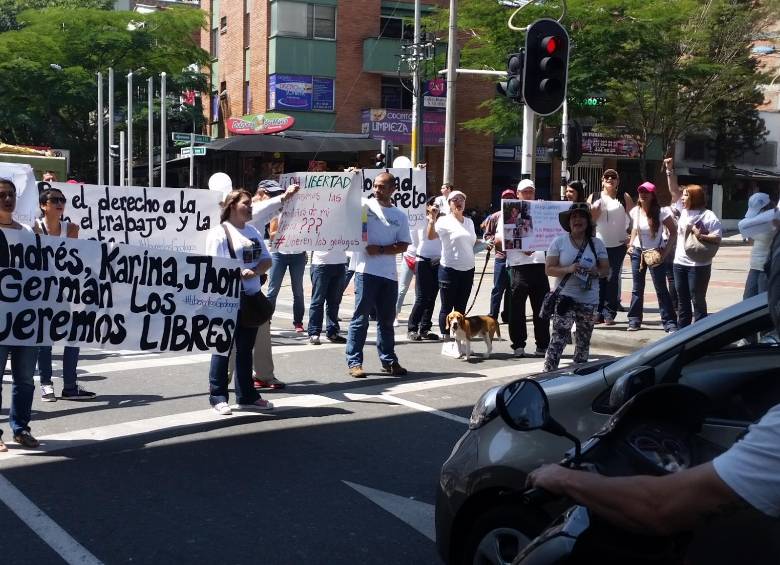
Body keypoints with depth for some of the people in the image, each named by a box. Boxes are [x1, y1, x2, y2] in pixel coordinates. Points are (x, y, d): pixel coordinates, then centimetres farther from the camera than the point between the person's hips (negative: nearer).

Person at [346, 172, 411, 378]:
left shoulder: (400, 216, 10)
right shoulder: (365, 205, 1)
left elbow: (403, 245, 6)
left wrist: (381, 250, -9)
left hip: (389, 274, 4)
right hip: (367, 271, -4)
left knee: (387, 320, 13)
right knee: (360, 318, -3)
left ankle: (388, 360, 22)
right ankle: (354, 362, 1)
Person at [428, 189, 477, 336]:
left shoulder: (469, 222, 12)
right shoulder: (445, 221, -8)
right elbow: (431, 236, -24)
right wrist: (432, 222, -42)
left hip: (468, 270, 6)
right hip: (450, 269, -6)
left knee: (461, 308, 13)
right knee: (447, 307, -1)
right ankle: (446, 338, 5)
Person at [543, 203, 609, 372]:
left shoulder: (597, 244, 5)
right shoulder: (559, 242, -2)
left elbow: (605, 269, 8)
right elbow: (548, 269, -4)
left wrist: (595, 271, -14)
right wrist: (568, 269, -20)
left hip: (589, 300, 3)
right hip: (564, 297, -3)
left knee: (583, 341, 14)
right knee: (558, 339, -15)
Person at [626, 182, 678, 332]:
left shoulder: (661, 212, -15)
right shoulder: (635, 211, -1)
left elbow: (674, 232, -10)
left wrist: (666, 252, -18)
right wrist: (630, 245, 5)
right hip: (638, 252, 4)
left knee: (661, 289, -4)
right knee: (637, 288, 8)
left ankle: (670, 323, 1)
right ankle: (634, 320, 15)